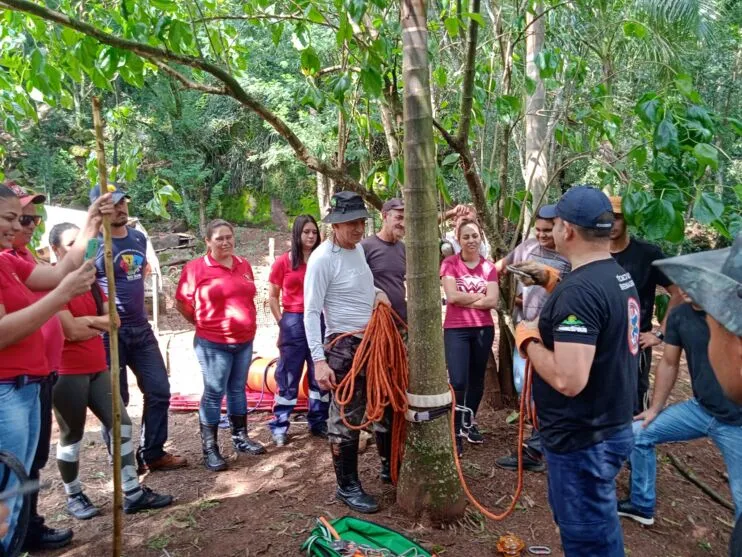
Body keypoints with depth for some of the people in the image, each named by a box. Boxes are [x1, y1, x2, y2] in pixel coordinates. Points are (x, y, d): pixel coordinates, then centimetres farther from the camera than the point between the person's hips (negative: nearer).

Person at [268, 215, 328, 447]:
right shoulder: (283, 262, -1)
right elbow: (273, 297, 4)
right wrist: (282, 322, -2)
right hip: (293, 322, -2)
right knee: (288, 377, 6)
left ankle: (318, 423, 25)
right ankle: (279, 427, 16)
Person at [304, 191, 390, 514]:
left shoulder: (358, 248, 7)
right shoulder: (322, 258, -17)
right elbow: (311, 313, -19)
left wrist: (377, 292, 5)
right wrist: (319, 360, -25)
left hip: (372, 341, 8)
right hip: (344, 346, -8)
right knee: (347, 417, -1)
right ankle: (347, 486, 14)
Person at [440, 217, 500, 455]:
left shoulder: (489, 267, 5)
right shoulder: (450, 263, -3)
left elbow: (492, 301, -7)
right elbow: (452, 296, -15)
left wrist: (464, 299, -11)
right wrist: (479, 296, -6)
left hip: (483, 329, 4)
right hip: (456, 330, -4)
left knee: (477, 379, 15)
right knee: (458, 382, -9)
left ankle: (469, 423, 34)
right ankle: (455, 432, 5)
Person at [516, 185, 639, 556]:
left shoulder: (579, 290, -27)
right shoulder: (620, 277, 4)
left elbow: (569, 380, -33)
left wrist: (528, 338, -17)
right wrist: (554, 283, 12)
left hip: (583, 440, -10)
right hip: (613, 428, 10)